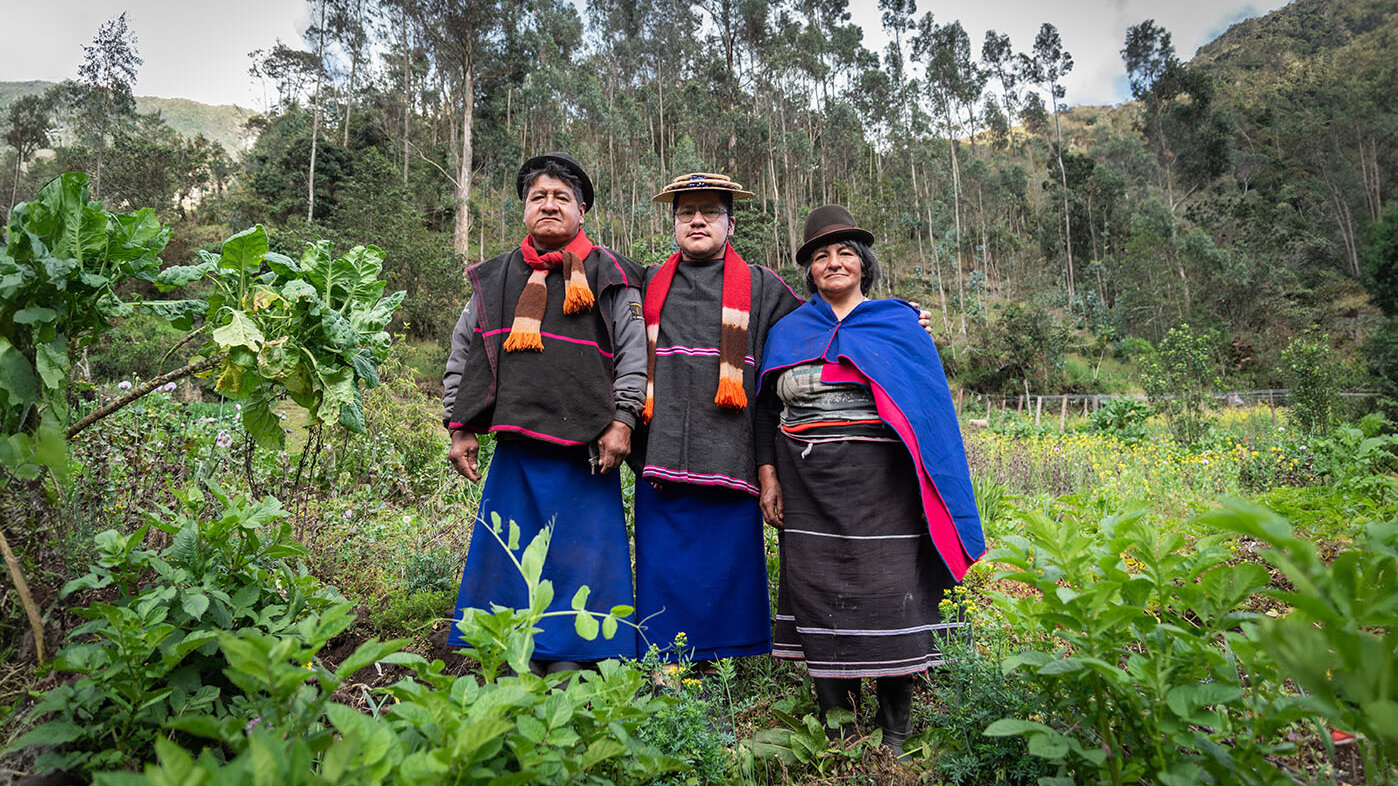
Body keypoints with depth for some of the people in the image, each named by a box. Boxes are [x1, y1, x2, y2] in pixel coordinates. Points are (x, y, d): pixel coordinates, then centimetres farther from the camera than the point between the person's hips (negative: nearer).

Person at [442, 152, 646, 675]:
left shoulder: (608, 276, 6)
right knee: (510, 556, 8)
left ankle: (568, 661, 16)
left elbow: (634, 354, 1)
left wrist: (621, 422, -9)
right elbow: (462, 358, 18)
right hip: (515, 448, 3)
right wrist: (460, 429, 12)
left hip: (585, 453, -3)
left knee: (580, 559, 2)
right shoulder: (493, 279, 15)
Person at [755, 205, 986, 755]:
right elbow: (767, 408, 14)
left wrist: (941, 494, -1)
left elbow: (930, 404, 5)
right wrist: (769, 476, 4)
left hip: (879, 485, -2)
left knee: (889, 601, -2)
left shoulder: (900, 324, 7)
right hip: (808, 490, 3)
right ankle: (836, 739, 18)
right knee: (821, 601, 4)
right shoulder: (787, 331, 13)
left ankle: (893, 740, 15)